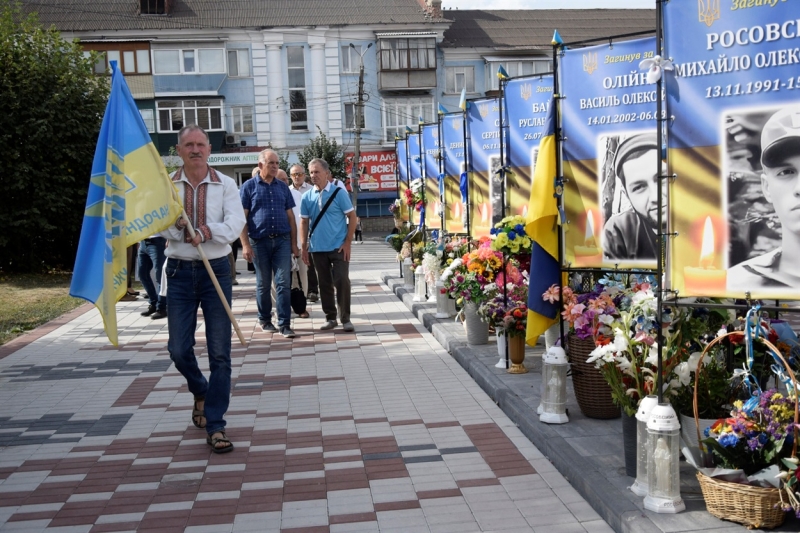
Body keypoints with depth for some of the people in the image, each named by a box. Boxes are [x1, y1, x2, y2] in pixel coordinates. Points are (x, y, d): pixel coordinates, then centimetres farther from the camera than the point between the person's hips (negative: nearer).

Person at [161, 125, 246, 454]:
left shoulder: (225, 185, 0)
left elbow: (235, 225, -10)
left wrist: (208, 231, -27)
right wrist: (176, 223, -26)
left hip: (216, 269, -1)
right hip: (179, 271, 1)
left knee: (220, 351, -1)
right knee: (178, 348, 4)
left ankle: (215, 427, 7)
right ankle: (200, 392, 37)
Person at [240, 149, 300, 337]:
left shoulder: (283, 187, 11)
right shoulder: (249, 186, 1)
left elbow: (290, 216, 12)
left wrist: (294, 243, 8)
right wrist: (245, 244, -9)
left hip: (282, 240, 2)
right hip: (259, 242, -2)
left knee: (284, 283, -4)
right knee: (263, 284, 9)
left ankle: (285, 324, -1)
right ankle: (265, 320, 23)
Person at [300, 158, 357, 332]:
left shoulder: (338, 193, -5)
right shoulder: (307, 197, 4)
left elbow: (352, 216, -3)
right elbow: (304, 222, 10)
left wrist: (348, 242, -9)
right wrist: (304, 246, 4)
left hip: (338, 246, -3)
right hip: (317, 248, 3)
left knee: (342, 281, -7)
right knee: (325, 284, 10)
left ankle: (345, 318, 5)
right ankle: (330, 317, 20)